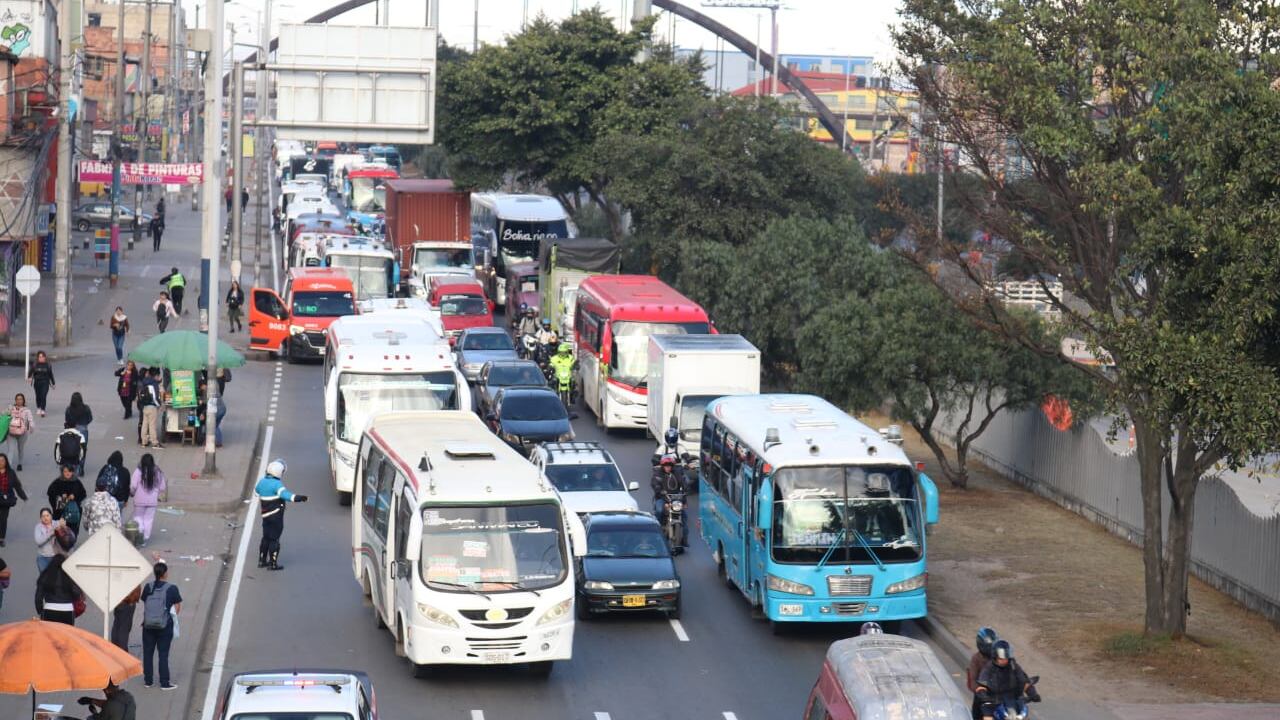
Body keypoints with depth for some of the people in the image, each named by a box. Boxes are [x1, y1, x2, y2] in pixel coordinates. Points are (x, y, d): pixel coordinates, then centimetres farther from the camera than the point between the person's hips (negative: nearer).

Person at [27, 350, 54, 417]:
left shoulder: (48, 365, 0)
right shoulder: (34, 365, 0)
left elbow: (51, 375, 7)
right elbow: (30, 372, -4)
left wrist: (53, 383, 13)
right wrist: (29, 378, -25)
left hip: (45, 382, -2)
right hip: (37, 382, 2)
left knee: (43, 396, -14)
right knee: (38, 396, 14)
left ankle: (42, 411, -16)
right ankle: (38, 408, 36)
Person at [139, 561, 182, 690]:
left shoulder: (148, 587, -3)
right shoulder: (171, 589, -10)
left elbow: (144, 605, 1)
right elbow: (177, 608, -5)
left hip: (148, 625, 2)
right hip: (165, 626, -2)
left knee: (147, 652, 13)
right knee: (163, 654, 4)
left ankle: (148, 680, 19)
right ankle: (164, 683, 5)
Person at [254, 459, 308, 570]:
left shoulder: (262, 481, 6)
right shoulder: (276, 484, -20)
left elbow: (256, 490, 28)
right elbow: (284, 494, -38)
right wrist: (297, 498, -53)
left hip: (266, 515, 8)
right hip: (276, 516, -8)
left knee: (266, 538, 19)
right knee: (274, 539, -1)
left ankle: (262, 560, 25)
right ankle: (273, 563, 3)